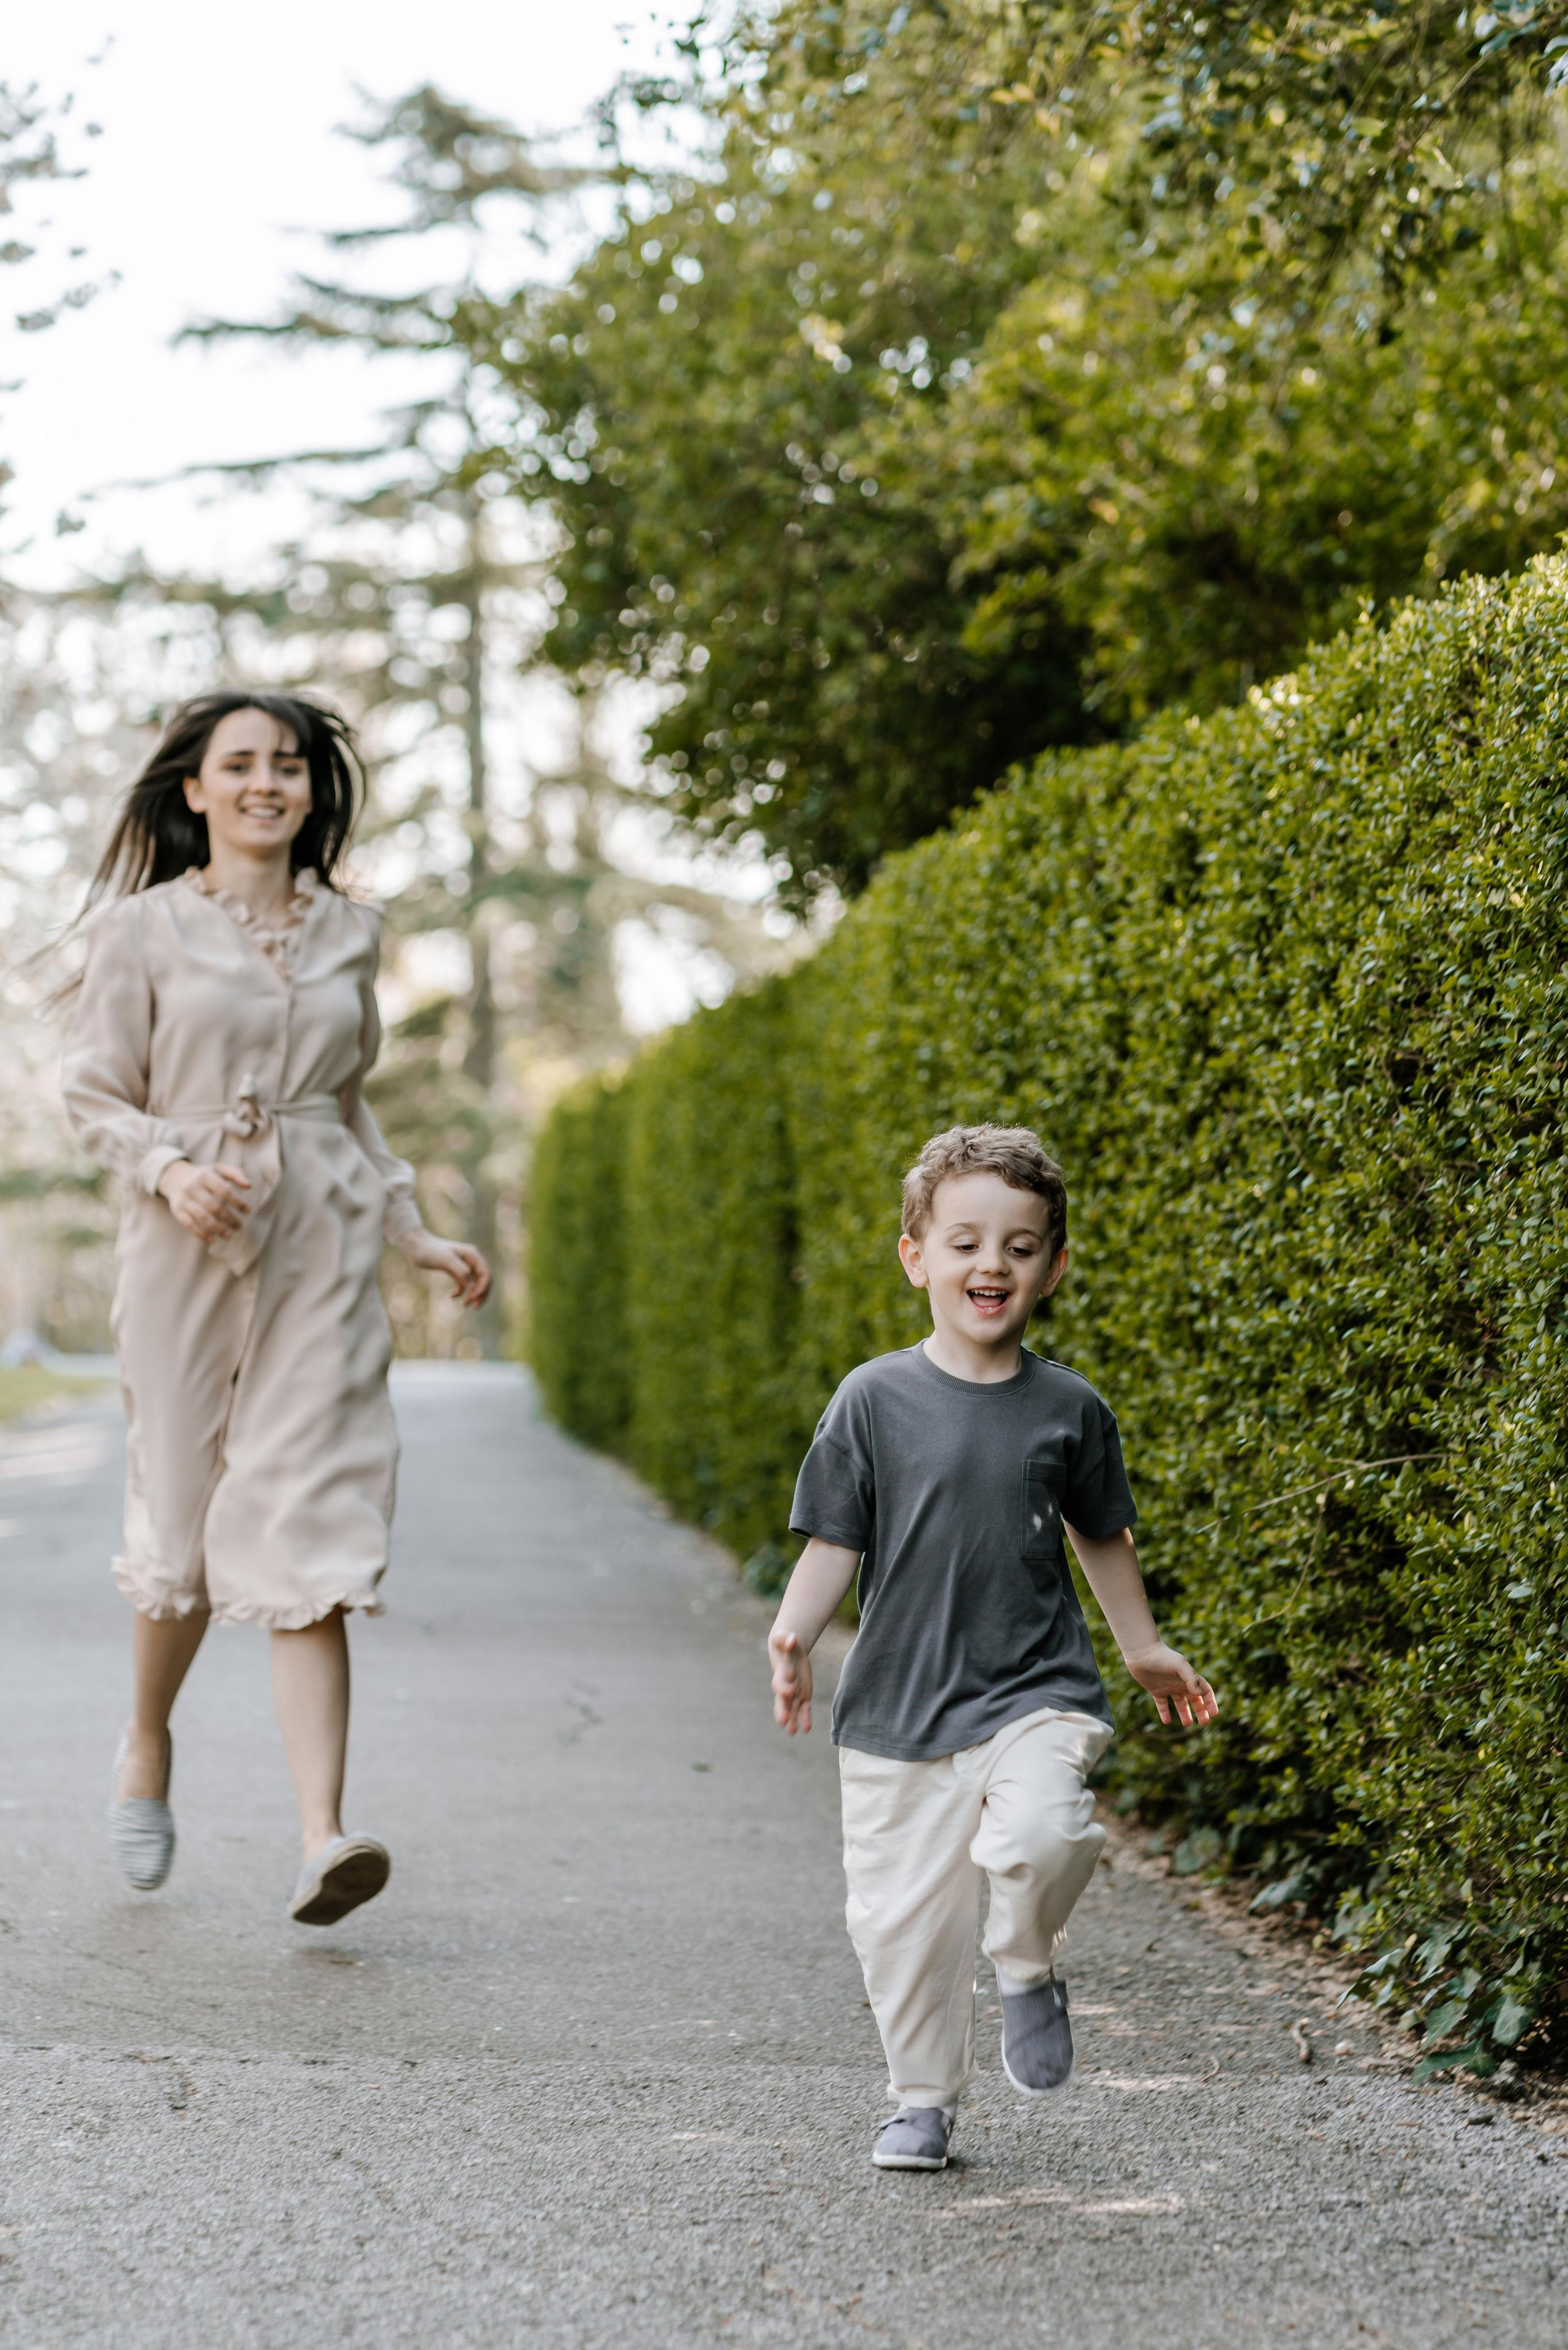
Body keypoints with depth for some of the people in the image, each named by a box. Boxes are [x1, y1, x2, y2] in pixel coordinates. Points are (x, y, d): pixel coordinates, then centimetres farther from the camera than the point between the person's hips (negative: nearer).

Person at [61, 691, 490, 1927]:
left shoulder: (350, 930, 11)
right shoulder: (143, 929, 2)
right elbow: (95, 1094, 3)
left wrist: (415, 1232, 15)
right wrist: (171, 1169, -16)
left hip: (323, 1249, 2)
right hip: (188, 1247, -1)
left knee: (312, 1533, -9)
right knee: (183, 1519, 4)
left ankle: (322, 1835, -16)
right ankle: (147, 1746, 34)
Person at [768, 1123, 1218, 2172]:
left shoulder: (1069, 1409, 3)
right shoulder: (875, 1400, -1)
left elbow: (1103, 1536, 18)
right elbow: (834, 1542, 1)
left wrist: (1147, 1650, 26)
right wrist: (795, 1634, -16)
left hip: (1035, 1692, 0)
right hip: (899, 1703, 0)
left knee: (1038, 1835, -27)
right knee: (903, 1914, 2)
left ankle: (1030, 1970, 6)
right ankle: (925, 2100, 24)